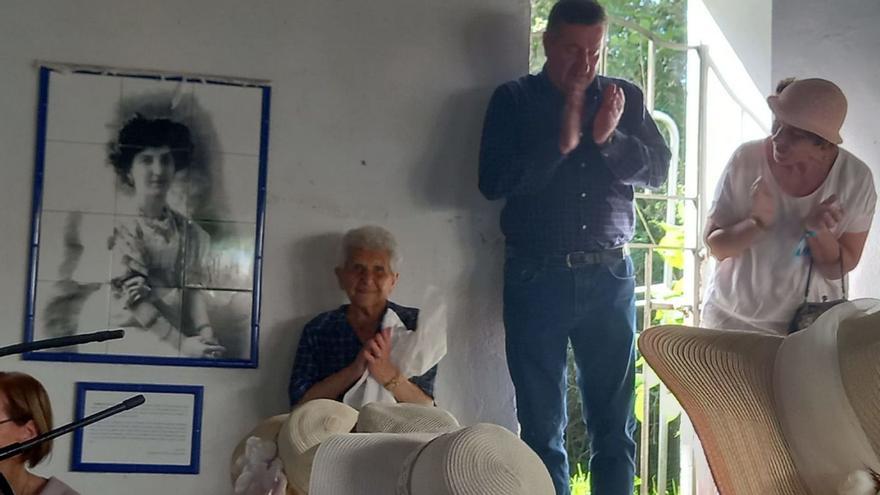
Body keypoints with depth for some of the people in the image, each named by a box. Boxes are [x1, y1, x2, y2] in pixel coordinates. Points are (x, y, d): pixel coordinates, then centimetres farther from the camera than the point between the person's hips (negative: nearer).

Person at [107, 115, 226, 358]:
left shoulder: (186, 230, 11)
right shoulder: (119, 225, -3)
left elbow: (192, 288, 6)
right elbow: (134, 298, -11)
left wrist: (205, 332, -11)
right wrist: (180, 343, -18)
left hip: (175, 334, 4)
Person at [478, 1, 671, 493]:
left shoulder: (626, 97, 9)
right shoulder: (513, 100, 2)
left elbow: (658, 169, 3)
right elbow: (494, 182, -8)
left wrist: (609, 139, -13)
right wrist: (561, 142, -16)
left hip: (610, 276, 2)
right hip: (537, 278, -2)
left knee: (615, 424, 7)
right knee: (542, 426, 4)